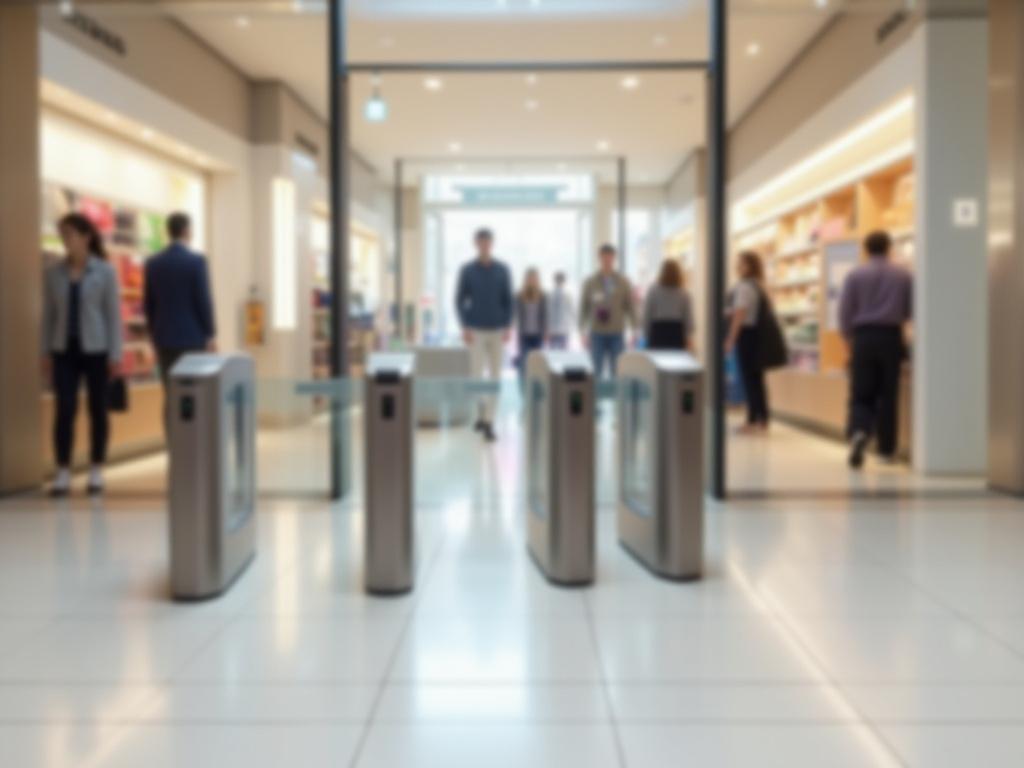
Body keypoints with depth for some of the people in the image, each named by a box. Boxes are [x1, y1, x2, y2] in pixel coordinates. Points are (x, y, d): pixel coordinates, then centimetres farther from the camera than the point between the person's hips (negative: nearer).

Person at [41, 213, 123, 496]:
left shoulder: (105, 271, -2)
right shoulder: (55, 273, 6)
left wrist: (115, 354, -8)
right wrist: (46, 353, 6)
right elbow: (48, 314, 10)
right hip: (65, 349, 2)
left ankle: (96, 472, 15)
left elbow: (114, 314, -3)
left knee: (98, 410, 5)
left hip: (96, 348, -2)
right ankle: (63, 473, 1)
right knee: (65, 409, -4)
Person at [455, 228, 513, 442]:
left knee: (495, 376, 2)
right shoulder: (467, 270, 1)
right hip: (475, 330, -1)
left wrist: (507, 326, -2)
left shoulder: (502, 270, 5)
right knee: (477, 374, -5)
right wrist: (464, 327, -7)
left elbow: (508, 300, 7)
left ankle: (488, 419, 9)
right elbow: (460, 300, 2)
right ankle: (483, 415, 9)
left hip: (497, 330, 2)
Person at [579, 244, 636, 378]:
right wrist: (583, 331, 1)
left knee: (617, 371, 4)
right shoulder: (590, 282, 3)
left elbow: (630, 307, 6)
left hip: (617, 333, 1)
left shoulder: (623, 282, 4)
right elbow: (583, 307, 5)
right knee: (597, 371, 2)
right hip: (597, 334, -1)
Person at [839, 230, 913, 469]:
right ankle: (886, 449, 15)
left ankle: (859, 432, -25)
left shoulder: (855, 275, -1)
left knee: (861, 394, 2)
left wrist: (849, 338, 11)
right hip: (891, 337, 1)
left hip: (863, 337, 0)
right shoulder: (903, 275, 1)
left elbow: (845, 312, -2)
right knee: (888, 395, 8)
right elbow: (912, 310, 2)